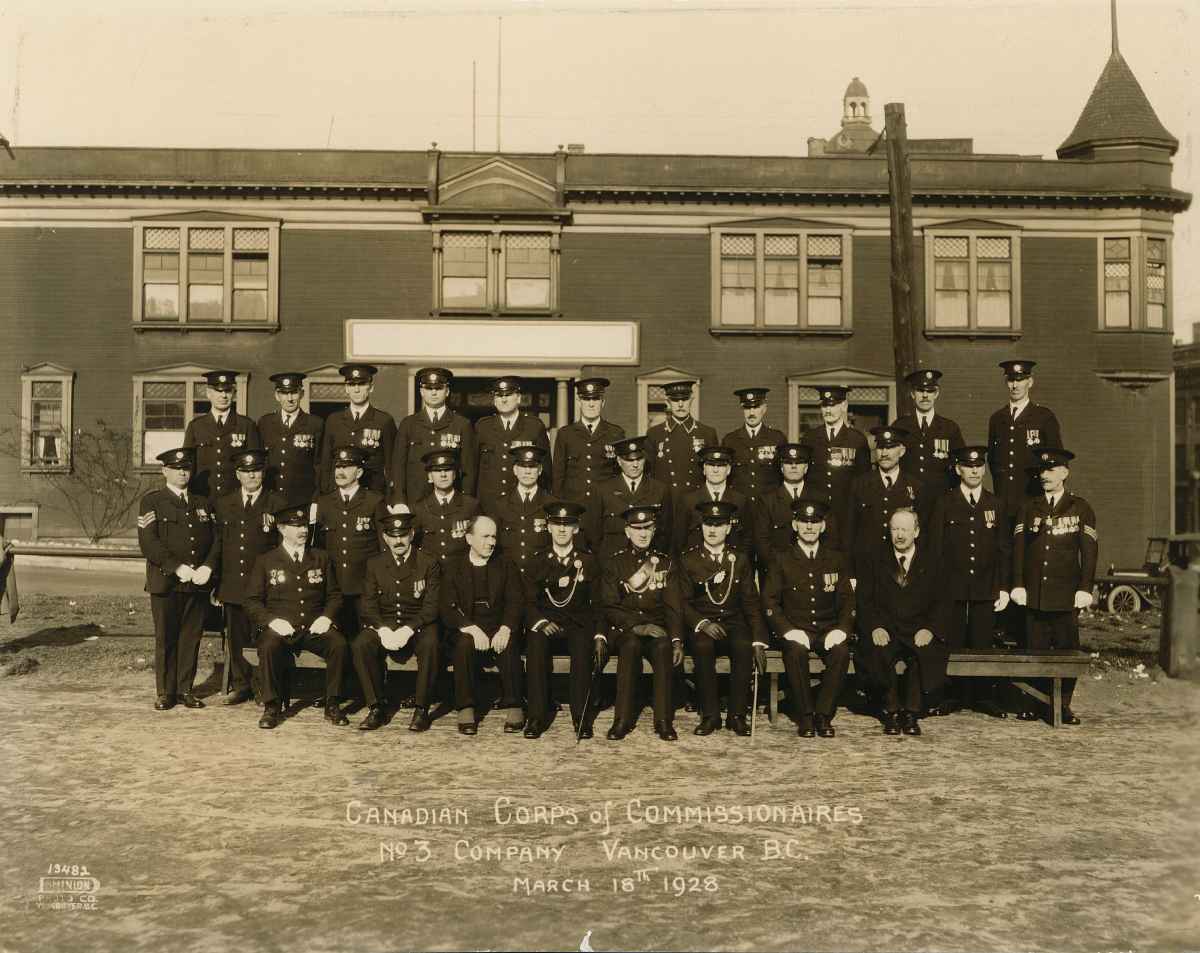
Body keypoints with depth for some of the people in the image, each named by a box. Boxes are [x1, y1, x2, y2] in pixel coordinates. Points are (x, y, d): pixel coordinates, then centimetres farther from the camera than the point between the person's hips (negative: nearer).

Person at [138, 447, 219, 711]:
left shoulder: (203, 503, 16)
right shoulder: (152, 501, 2)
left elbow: (215, 540, 11)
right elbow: (148, 542, -9)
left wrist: (207, 567, -7)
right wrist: (178, 568, -16)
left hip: (198, 583, 4)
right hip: (165, 582, -3)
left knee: (191, 637, 5)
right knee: (165, 638, 2)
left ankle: (186, 689, 14)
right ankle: (165, 692, 12)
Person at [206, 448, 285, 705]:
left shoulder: (277, 503, 3)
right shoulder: (223, 504, 14)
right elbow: (216, 545, 15)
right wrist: (213, 581, 11)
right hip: (232, 586, 3)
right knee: (237, 638, 8)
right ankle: (241, 686, 20)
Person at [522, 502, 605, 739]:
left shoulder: (588, 562, 9)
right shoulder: (537, 563, 10)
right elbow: (529, 602, 5)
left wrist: (599, 635, -7)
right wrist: (541, 622, -16)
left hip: (579, 622, 0)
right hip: (547, 621, 1)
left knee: (583, 646, -33)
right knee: (536, 643, -32)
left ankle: (581, 715, -24)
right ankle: (537, 715, -25)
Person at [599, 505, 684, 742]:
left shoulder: (665, 563, 12)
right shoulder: (613, 564, 7)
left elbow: (672, 606, 7)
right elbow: (609, 608, -1)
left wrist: (677, 640, -10)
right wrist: (638, 626, -17)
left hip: (658, 628, 1)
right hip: (624, 629, -1)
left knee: (663, 646, -33)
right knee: (631, 644, -36)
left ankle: (664, 720, -27)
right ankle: (622, 719, -31)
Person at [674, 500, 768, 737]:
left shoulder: (741, 558, 10)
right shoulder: (688, 560, 4)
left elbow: (751, 602, 6)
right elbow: (683, 602, 0)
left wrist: (759, 641, -6)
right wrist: (702, 623, -20)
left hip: (734, 622, 1)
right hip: (701, 624, -1)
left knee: (744, 646, -32)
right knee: (703, 647, -34)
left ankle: (737, 715, -20)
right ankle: (710, 715, -23)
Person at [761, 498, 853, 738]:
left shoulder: (836, 559, 12)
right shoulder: (780, 559, 6)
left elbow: (847, 601, 9)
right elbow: (770, 602, -1)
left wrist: (840, 630, -10)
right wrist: (790, 631, -16)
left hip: (828, 630, 2)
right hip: (795, 630, -1)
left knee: (842, 651, -30)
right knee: (796, 651, -34)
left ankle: (824, 714, -18)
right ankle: (804, 716, -20)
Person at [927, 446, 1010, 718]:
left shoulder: (995, 504, 11)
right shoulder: (945, 503, 4)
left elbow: (1003, 550, 11)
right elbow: (935, 547, 2)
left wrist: (1003, 587, 4)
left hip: (986, 588, 2)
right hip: (952, 588, -1)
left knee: (983, 644, 3)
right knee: (952, 644, 0)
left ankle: (983, 697, 12)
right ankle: (952, 696, 9)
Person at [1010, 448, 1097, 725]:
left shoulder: (1080, 508, 6)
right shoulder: (1029, 508, 11)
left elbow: (1089, 550, 2)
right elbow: (1018, 547, 7)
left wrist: (1085, 588, -5)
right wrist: (1018, 584, -1)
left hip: (1067, 595, -1)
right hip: (1034, 593, 1)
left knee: (1066, 648, 0)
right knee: (1035, 648, 2)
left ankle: (1064, 705, 8)